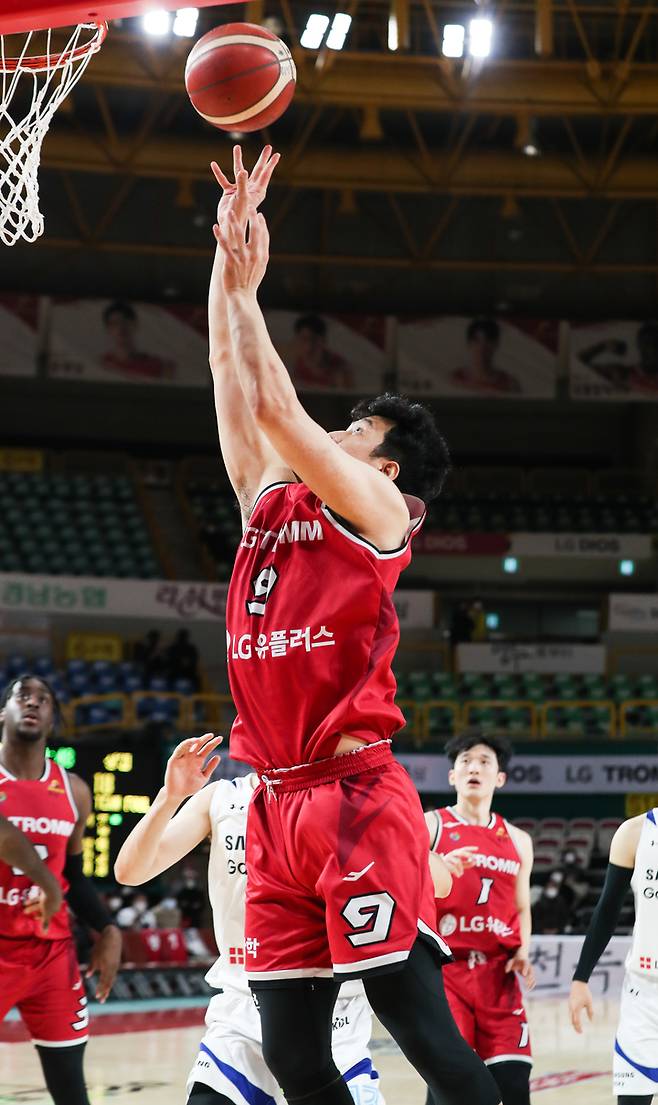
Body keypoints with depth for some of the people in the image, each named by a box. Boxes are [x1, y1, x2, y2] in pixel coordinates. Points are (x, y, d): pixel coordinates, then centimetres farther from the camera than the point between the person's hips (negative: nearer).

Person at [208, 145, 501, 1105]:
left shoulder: (376, 512, 0)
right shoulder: (270, 506, 18)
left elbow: (275, 405, -6)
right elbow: (233, 379, 20)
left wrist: (246, 281, 4)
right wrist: (227, 254, 19)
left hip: (355, 796, -7)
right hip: (277, 804, 7)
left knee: (418, 1021, -11)